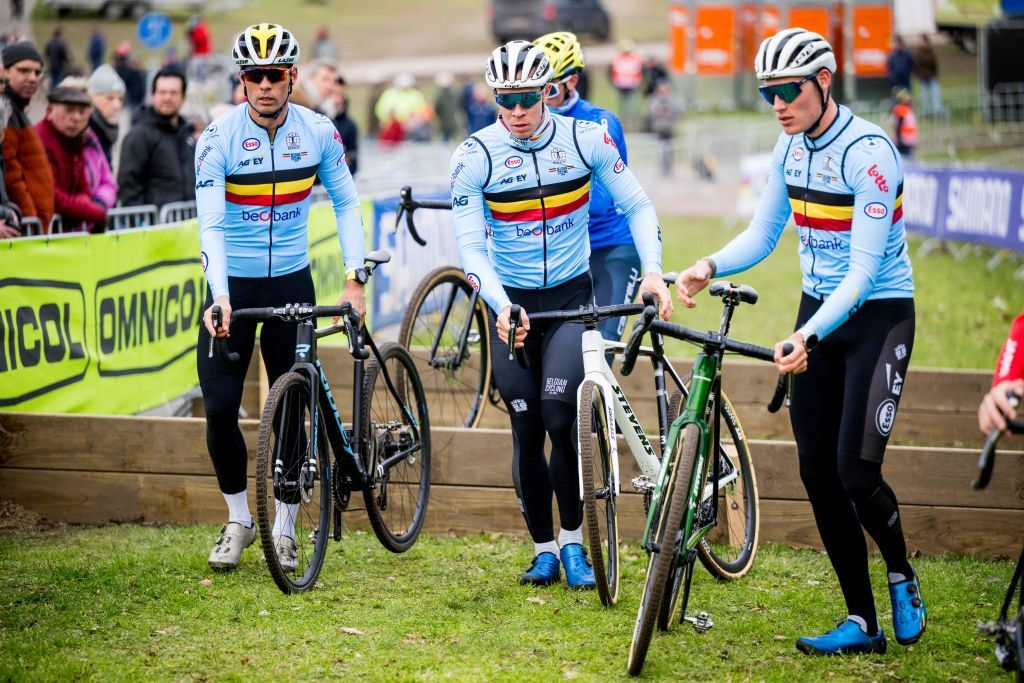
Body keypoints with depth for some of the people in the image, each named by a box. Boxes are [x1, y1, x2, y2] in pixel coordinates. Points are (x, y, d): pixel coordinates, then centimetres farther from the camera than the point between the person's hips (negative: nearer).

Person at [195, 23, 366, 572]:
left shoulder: (318, 132, -6)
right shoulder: (218, 139, -14)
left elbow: (345, 202, 3)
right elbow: (210, 223, -20)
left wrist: (354, 276, -7)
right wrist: (219, 296, -33)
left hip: (292, 282, 1)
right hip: (232, 285, -1)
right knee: (220, 407, -7)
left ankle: (284, 528, 14)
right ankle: (238, 519, 13)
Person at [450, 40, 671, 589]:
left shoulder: (586, 139, -8)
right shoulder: (475, 157, -10)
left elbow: (637, 206, -1)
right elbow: (470, 245, -13)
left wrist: (652, 270, -16)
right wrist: (500, 305, -28)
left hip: (571, 295, -1)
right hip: (510, 304, 1)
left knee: (561, 416, -17)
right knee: (527, 429, 1)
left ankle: (573, 541, -1)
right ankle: (543, 550, 15)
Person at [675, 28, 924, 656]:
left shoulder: (868, 152, -22)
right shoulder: (791, 147, 2)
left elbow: (864, 270, -26)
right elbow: (762, 235, 9)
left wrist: (808, 338, -37)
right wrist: (710, 267, -12)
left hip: (879, 314, -7)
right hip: (819, 310, 8)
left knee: (856, 469, -15)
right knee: (817, 470, 3)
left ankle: (903, 578, 15)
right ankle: (863, 623, 11)